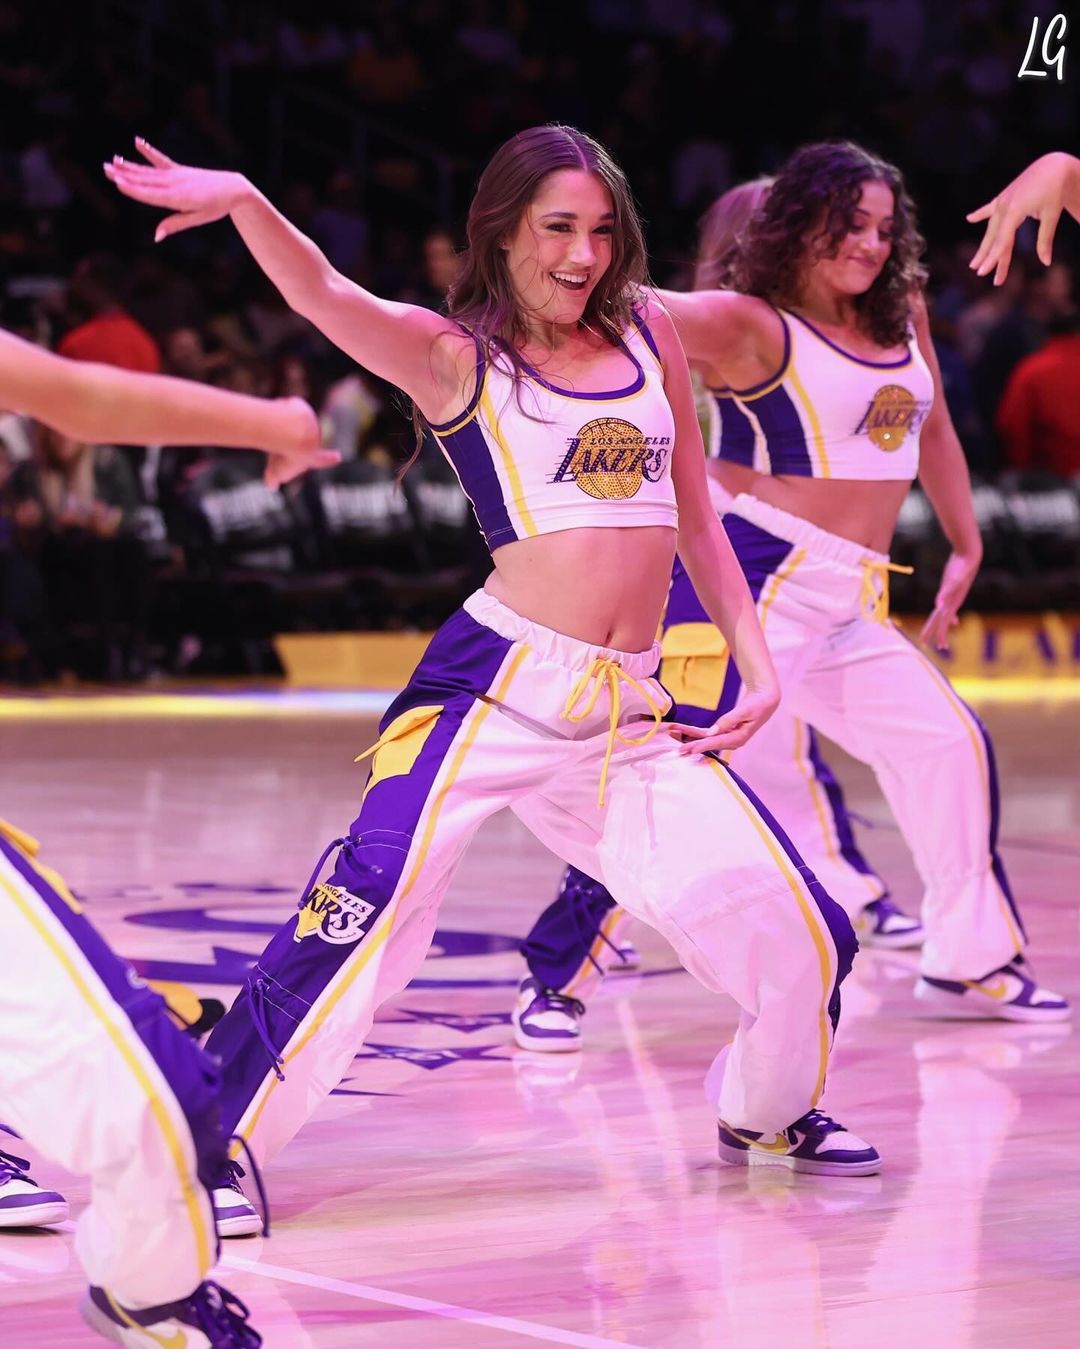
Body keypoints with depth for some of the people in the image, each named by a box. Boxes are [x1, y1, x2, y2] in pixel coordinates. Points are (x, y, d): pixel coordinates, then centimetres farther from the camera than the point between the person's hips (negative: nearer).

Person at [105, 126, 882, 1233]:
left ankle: (766, 1114, 32)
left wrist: (755, 667, 15)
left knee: (800, 933, 4)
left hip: (630, 718, 5)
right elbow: (324, 296, -17)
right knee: (367, 913, -21)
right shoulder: (455, 356, 2)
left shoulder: (649, 337, 16)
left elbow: (696, 522, 23)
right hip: (498, 685, -5)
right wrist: (244, 203, -35)